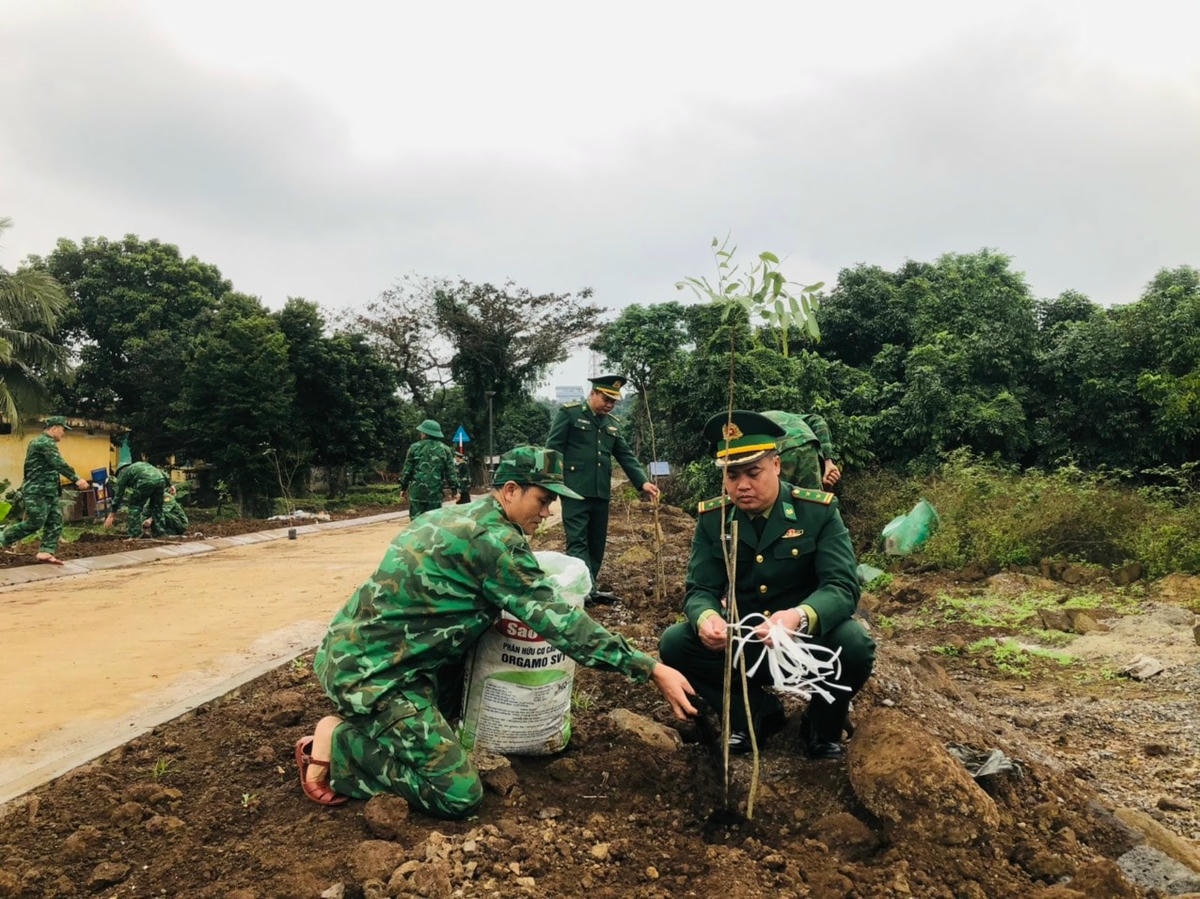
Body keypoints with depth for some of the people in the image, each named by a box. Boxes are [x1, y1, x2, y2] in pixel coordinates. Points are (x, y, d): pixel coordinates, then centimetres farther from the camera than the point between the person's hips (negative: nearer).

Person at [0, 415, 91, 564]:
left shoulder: (41, 442, 20)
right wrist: (76, 479, -26)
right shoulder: (45, 442, -13)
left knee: (55, 522, 3)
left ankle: (45, 552, 1)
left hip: (49, 491, 11)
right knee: (35, 523, -6)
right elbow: (59, 464, -23)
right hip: (37, 491, -11)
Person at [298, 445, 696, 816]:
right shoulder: (495, 538, -17)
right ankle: (339, 741, -2)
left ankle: (367, 726, 15)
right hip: (373, 670, -10)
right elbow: (555, 620, -19)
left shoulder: (453, 514, 11)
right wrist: (651, 669, -18)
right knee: (459, 795, -10)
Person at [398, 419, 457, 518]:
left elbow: (407, 470, 3)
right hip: (435, 494, 1)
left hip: (416, 492, 0)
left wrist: (403, 488, 13)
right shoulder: (444, 449, 3)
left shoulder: (415, 448, 1)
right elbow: (450, 472, 3)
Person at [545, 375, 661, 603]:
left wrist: (643, 482, 1)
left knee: (597, 543, 9)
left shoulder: (612, 424, 16)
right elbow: (553, 448, -5)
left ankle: (590, 587, 18)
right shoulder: (569, 413, -1)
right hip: (575, 489, -6)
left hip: (602, 491, 6)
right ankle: (588, 589, -12)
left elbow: (626, 456, 14)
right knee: (577, 540, -8)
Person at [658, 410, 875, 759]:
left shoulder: (819, 512, -13)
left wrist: (800, 618, -44)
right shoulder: (712, 518, -6)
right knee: (674, 644, -20)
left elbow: (842, 586, -21)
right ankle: (757, 710, 2)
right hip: (742, 643, 2)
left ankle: (823, 724, 1)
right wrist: (705, 618, -35)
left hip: (808, 641, -2)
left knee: (854, 643, -33)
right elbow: (700, 589, -9)